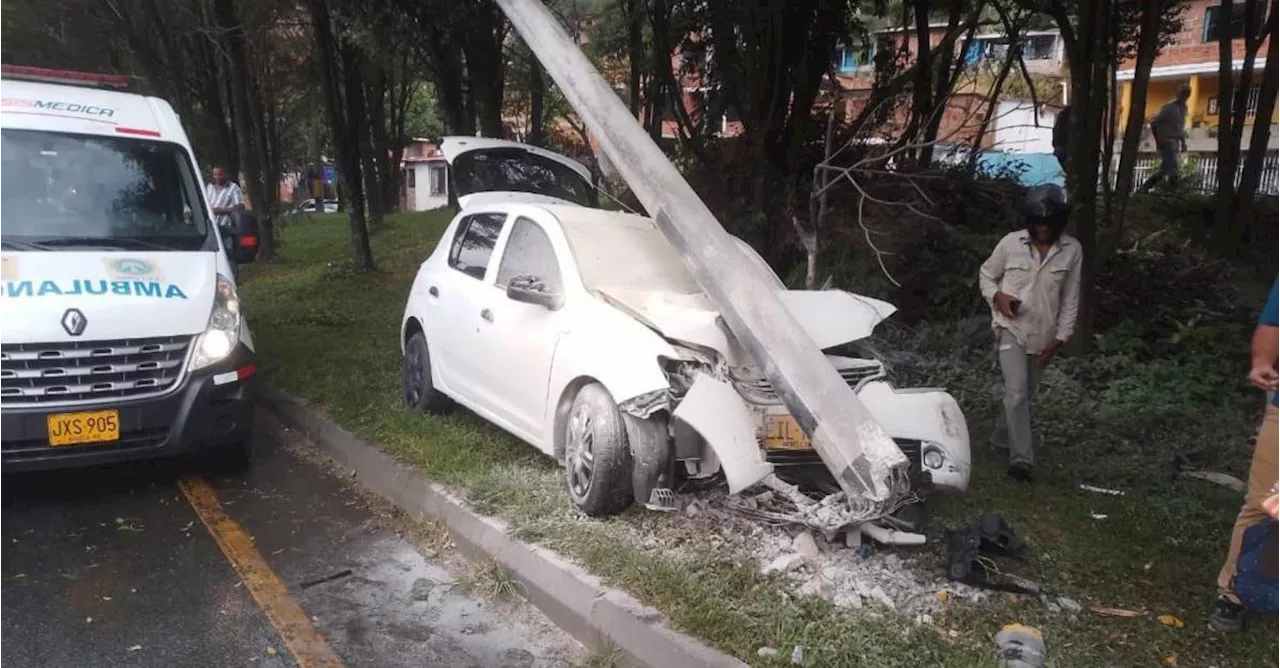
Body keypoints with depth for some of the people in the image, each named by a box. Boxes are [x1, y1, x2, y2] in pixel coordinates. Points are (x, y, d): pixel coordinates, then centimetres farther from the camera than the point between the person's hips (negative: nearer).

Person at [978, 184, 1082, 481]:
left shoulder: (1072, 250, -5)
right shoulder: (1010, 243, -8)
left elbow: (1071, 299, 0)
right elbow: (985, 275, 6)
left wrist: (1060, 338, -3)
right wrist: (997, 296, -15)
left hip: (1043, 336, 3)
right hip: (1011, 329, -3)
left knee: (1025, 395, 15)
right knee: (1017, 393, -16)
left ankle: (1003, 438, 37)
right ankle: (1021, 457, -13)